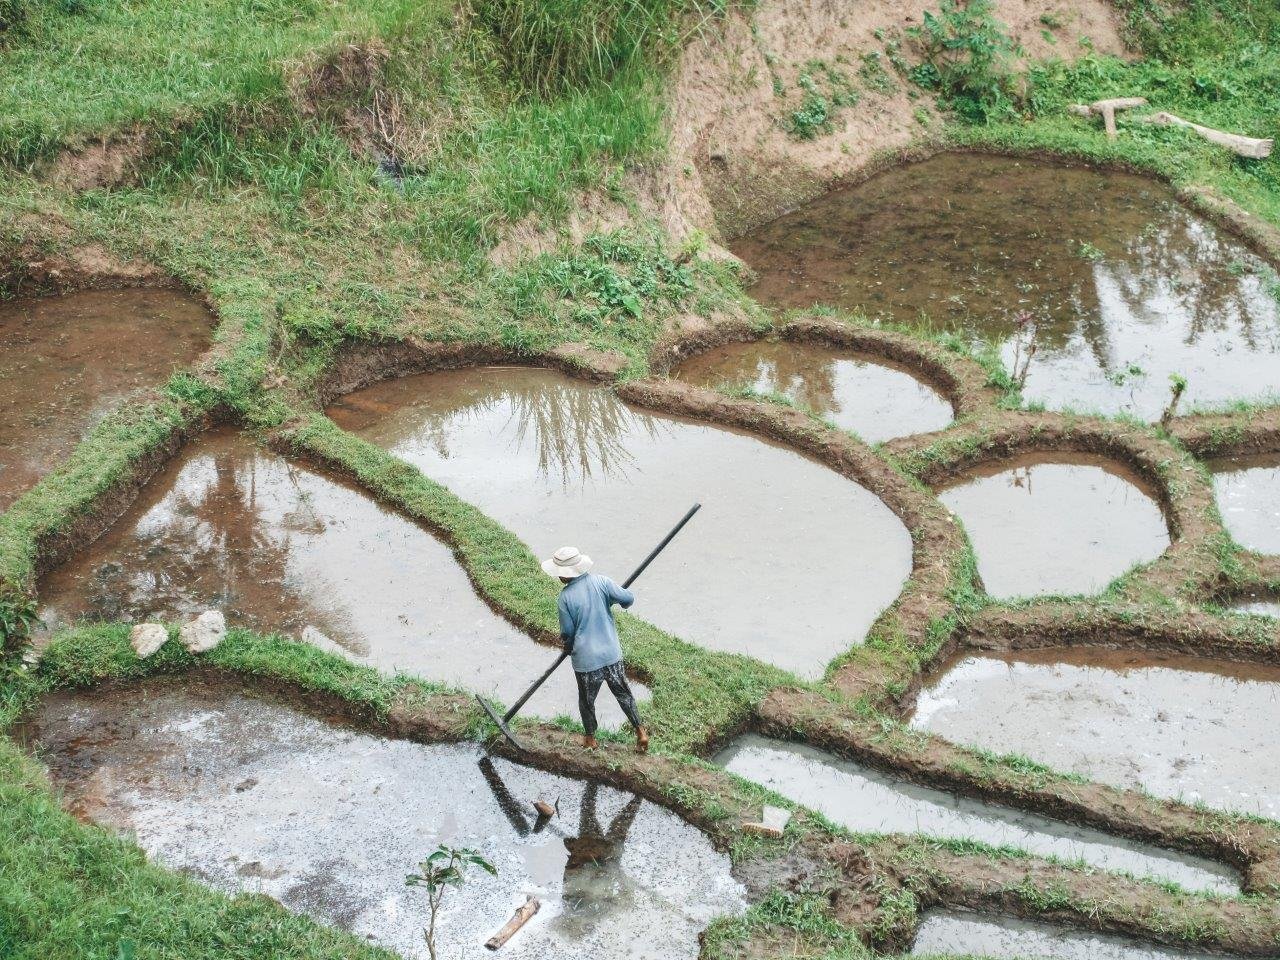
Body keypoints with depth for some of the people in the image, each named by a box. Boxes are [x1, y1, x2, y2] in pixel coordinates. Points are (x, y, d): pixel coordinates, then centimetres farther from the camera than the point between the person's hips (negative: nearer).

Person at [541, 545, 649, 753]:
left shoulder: (565, 597, -16)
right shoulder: (601, 582, -10)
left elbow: (567, 632, -9)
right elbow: (628, 598, -11)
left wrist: (568, 645, 13)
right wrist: (620, 601, 13)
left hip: (585, 660, -2)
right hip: (611, 654, 3)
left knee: (586, 700, 19)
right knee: (623, 693, 20)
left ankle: (590, 738, 34)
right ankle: (640, 731, 20)